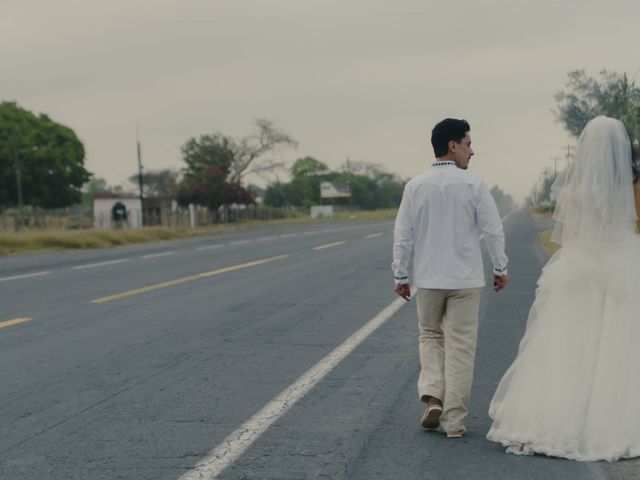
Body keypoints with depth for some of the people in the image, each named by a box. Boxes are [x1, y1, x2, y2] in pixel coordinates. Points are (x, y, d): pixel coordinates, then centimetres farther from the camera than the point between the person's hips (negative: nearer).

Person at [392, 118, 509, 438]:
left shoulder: (415, 186, -3)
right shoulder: (473, 184, -8)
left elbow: (403, 235, -1)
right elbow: (493, 230, -6)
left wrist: (401, 275, 9)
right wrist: (500, 268, 7)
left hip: (428, 279, 2)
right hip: (466, 279, -2)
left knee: (430, 336, 21)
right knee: (460, 346, 5)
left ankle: (432, 395, 1)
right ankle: (454, 420, 8)